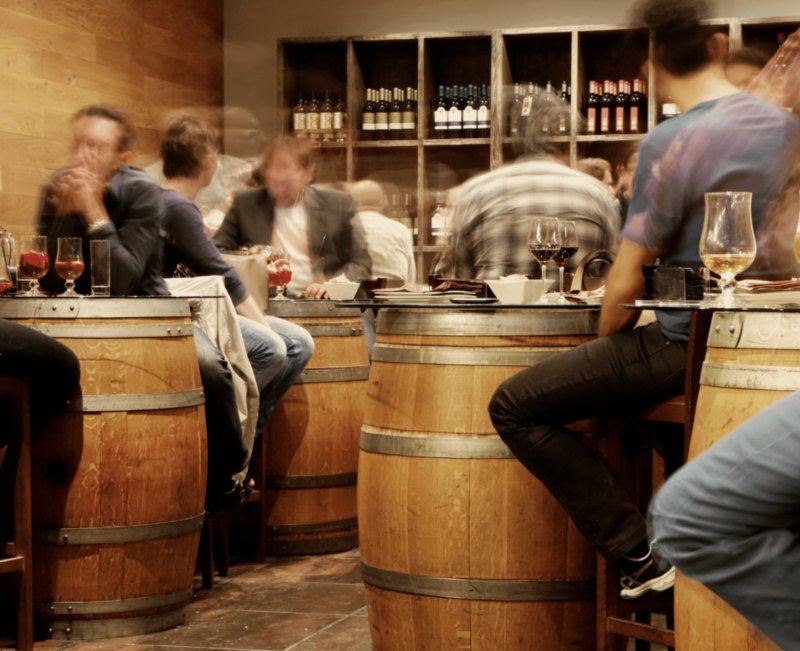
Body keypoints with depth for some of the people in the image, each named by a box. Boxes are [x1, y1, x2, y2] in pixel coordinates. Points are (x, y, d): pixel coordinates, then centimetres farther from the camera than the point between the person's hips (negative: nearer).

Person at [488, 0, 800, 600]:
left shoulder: (670, 144, -17)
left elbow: (626, 284, -15)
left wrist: (606, 343, 5)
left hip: (683, 344, -8)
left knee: (514, 407, -2)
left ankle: (640, 557, -4)